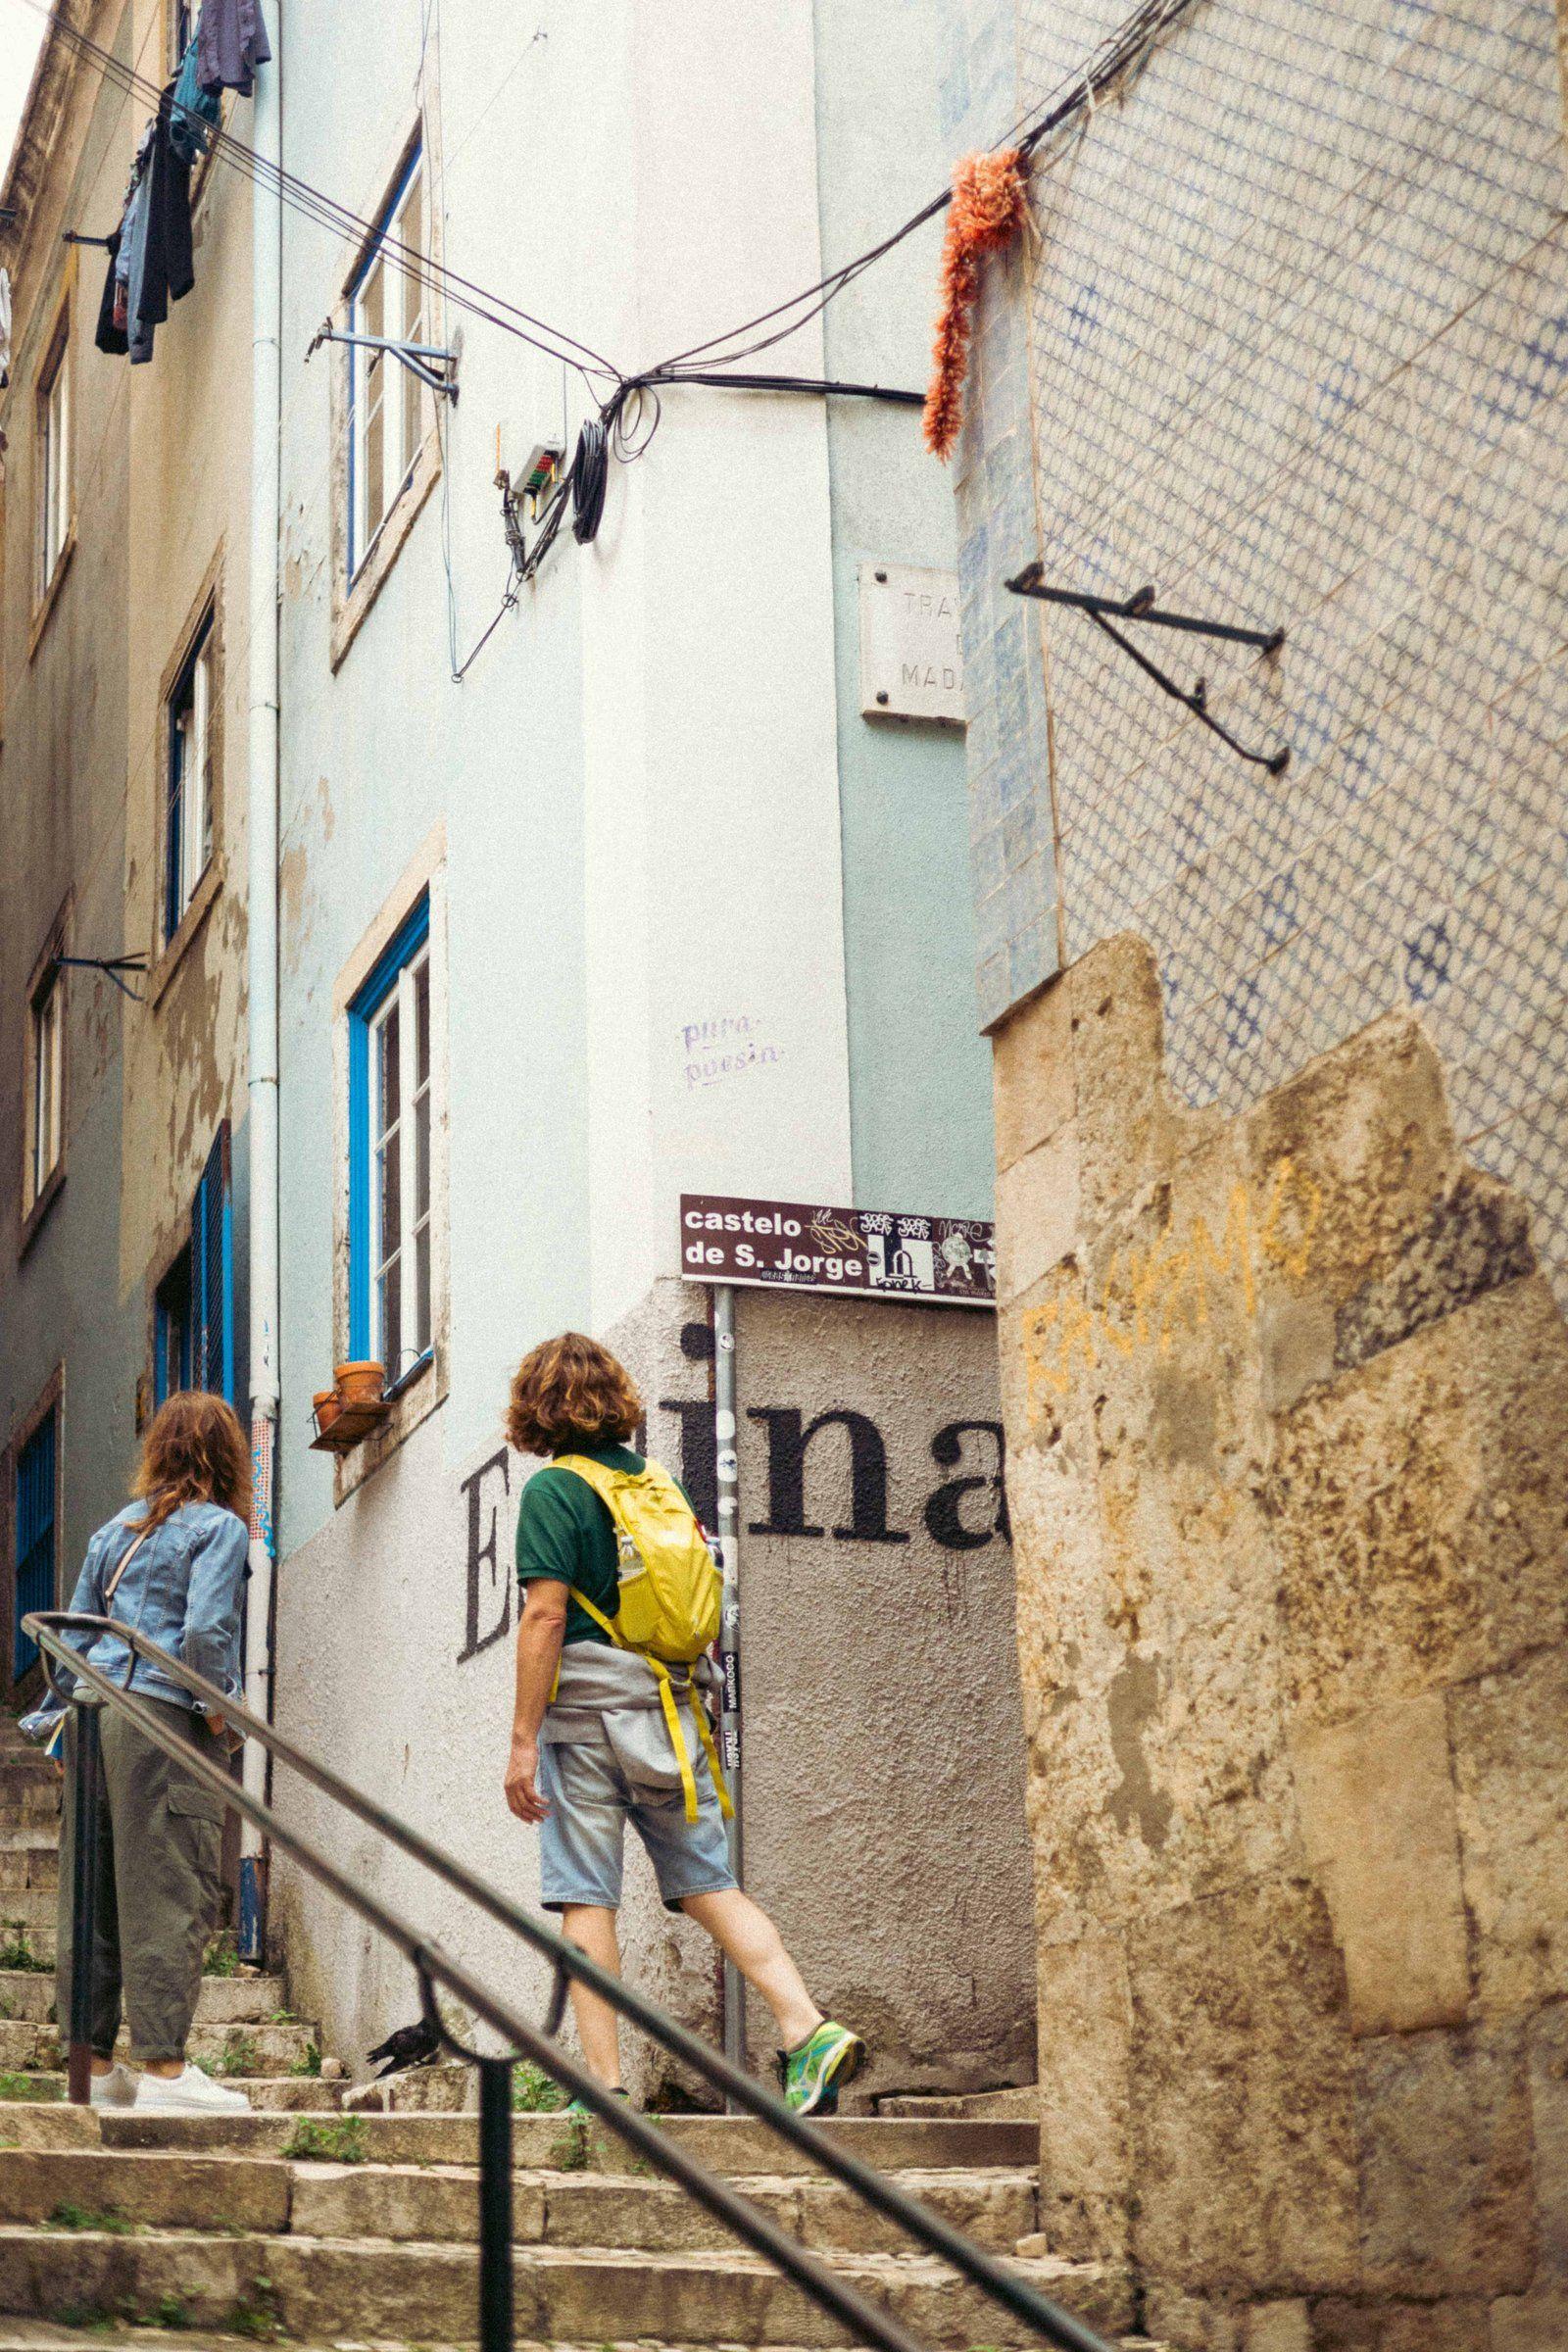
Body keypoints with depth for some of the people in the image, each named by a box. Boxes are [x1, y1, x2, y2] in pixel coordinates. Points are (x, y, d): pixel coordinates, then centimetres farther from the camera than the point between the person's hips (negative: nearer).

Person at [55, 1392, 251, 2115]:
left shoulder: (115, 1530, 17)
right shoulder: (218, 1527, -2)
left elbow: (74, 1637, 18)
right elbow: (206, 1630, -15)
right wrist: (219, 1710, -4)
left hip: (94, 1716, 7)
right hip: (163, 1721, -7)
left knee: (91, 1898, 9)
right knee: (171, 1896, -5)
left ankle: (94, 2062, 13)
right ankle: (163, 2067, -6)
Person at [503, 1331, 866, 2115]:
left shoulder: (552, 1491, -6)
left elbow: (545, 1618, -12)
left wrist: (522, 1740, -10)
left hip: (587, 1714, -5)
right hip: (672, 1711, 5)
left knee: (585, 1900, 0)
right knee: (710, 1884, 7)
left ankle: (604, 2085, -1)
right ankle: (809, 2029, -7)